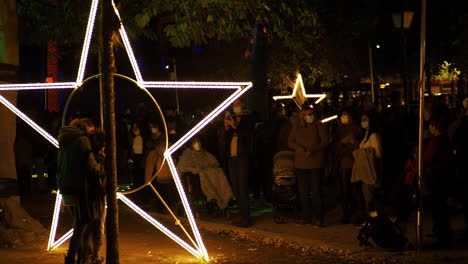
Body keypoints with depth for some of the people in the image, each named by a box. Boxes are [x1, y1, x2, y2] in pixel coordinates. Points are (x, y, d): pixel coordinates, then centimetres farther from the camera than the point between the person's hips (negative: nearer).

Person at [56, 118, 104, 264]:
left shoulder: (65, 140, 15)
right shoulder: (82, 140, -11)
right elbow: (90, 166, -17)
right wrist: (102, 169, -2)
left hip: (65, 187, 9)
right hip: (78, 187, -9)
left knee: (78, 222, 18)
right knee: (81, 224, -1)